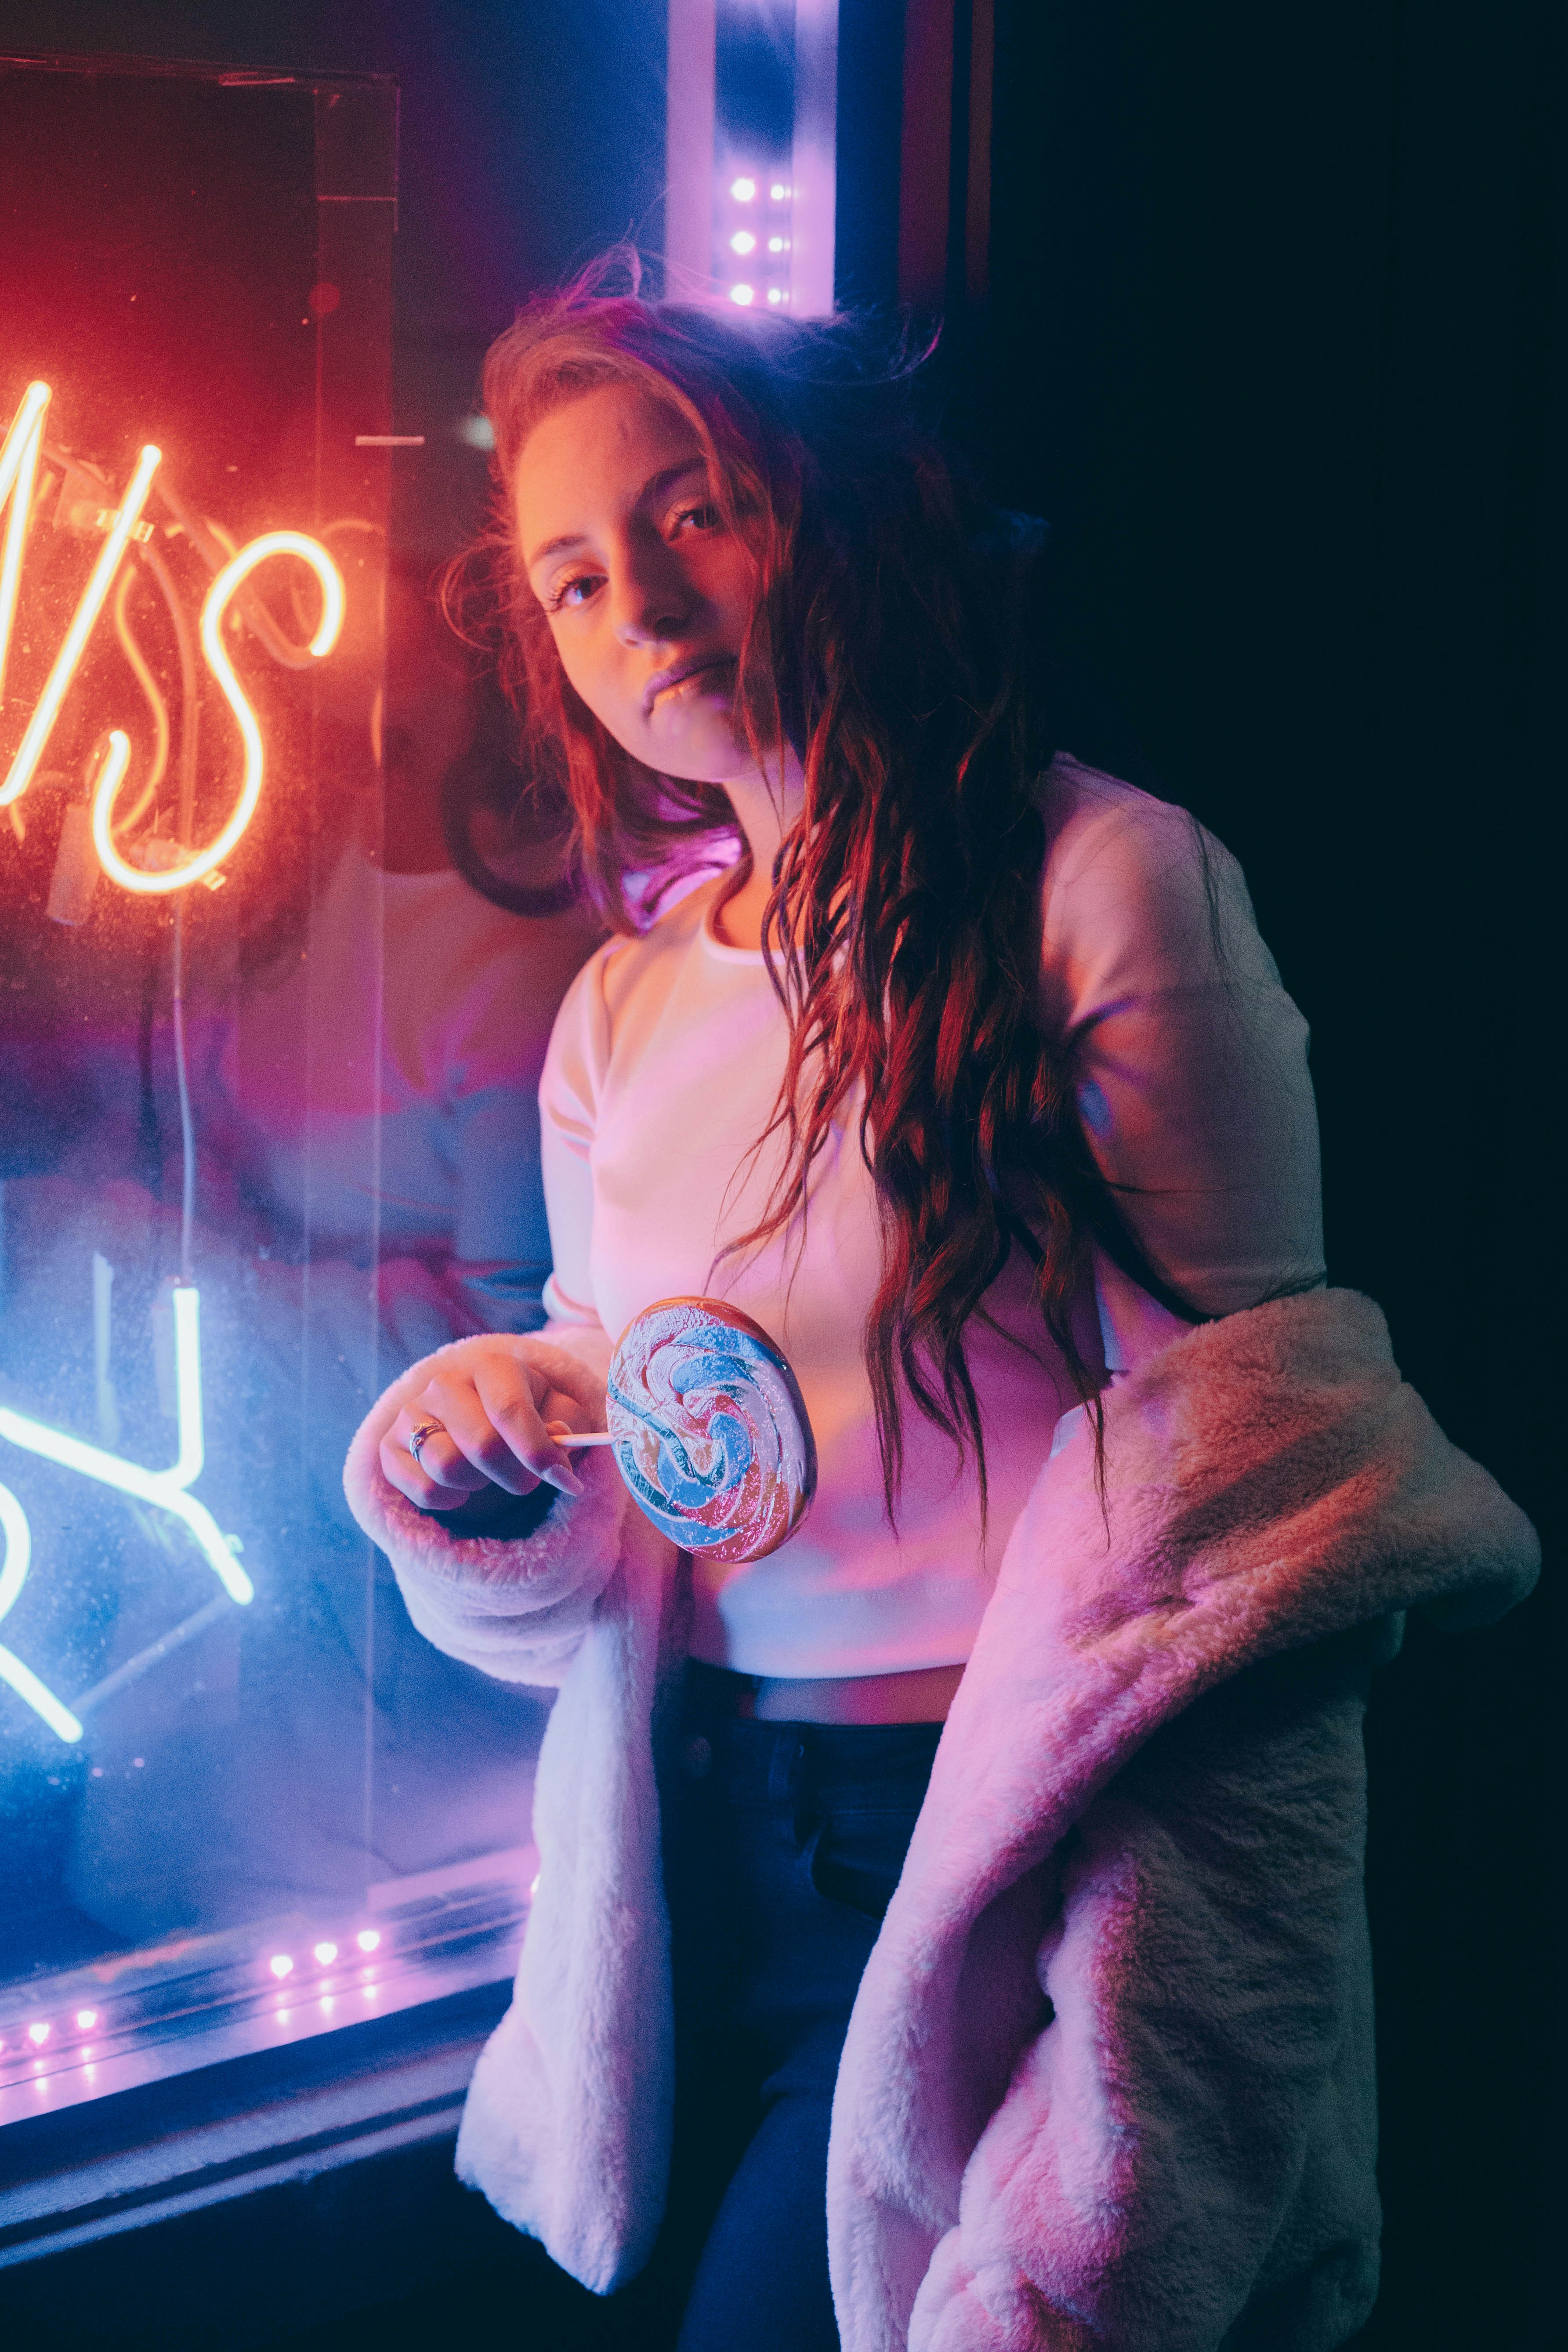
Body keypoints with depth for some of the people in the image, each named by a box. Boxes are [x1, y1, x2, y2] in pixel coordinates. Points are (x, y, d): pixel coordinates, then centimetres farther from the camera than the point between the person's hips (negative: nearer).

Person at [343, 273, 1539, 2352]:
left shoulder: (1106, 889, -11)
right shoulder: (621, 1013, 8)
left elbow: (1235, 1456, -13)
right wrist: (469, 1456, -9)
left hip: (1010, 1846, -6)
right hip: (709, 1838, 6)